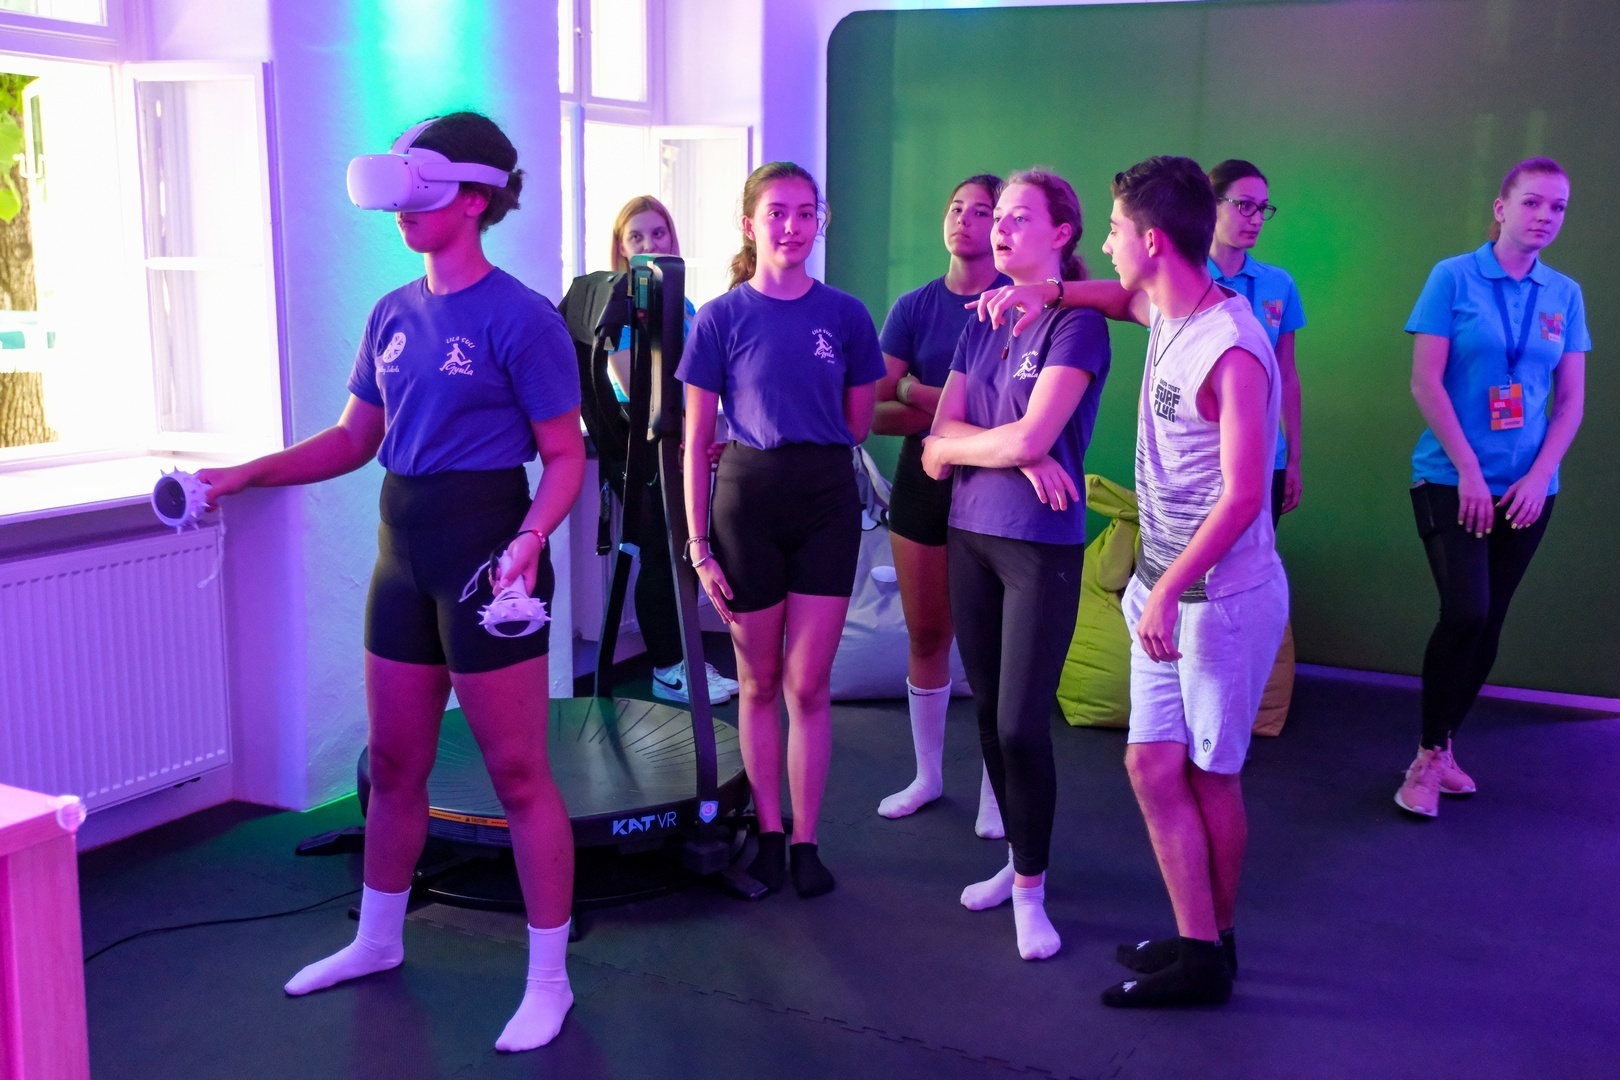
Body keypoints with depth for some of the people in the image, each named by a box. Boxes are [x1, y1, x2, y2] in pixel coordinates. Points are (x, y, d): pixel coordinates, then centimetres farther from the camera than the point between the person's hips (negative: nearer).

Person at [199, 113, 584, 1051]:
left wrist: (530, 540, -27)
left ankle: (550, 977, 12)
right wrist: (246, 474, 7)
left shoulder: (520, 317, -12)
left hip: (485, 552, -7)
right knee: (395, 762, 18)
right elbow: (355, 439, 16)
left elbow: (566, 457, -11)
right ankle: (378, 938, 37)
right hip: (404, 550, 7)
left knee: (517, 771, 0)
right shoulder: (394, 315, 9)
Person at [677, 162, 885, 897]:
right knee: (759, 681, 10)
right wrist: (698, 543, -5)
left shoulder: (844, 315, 2)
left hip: (826, 503, 1)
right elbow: (696, 442, -2)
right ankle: (768, 834, 23)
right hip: (746, 500, -1)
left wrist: (793, 434, 1)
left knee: (808, 684, 4)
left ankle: (805, 843, 16)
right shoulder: (722, 318, -3)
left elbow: (858, 424, 11)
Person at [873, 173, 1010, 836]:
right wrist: (949, 407, -17)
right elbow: (874, 413, -2)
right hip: (925, 484, 3)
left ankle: (994, 790, 16)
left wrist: (915, 393, -18)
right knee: (926, 634, 10)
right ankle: (927, 774, 27)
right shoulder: (915, 308, 5)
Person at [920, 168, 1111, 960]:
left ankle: (1031, 891, 10)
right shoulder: (980, 324, 11)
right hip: (970, 536, 6)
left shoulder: (1076, 326, -8)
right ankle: (1019, 859, 28)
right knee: (988, 714, 12)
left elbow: (1030, 438, -18)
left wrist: (954, 443, -3)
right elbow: (941, 435, 2)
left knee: (1022, 724, -5)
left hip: (1042, 546, -6)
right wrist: (1012, 452, -14)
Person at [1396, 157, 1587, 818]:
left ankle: (1443, 747, 21)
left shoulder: (1564, 295, 6)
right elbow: (1425, 382, -9)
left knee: (1489, 624, 6)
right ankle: (1429, 756, 1)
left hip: (1527, 488, 4)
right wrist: (1468, 470, -12)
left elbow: (1571, 399, 7)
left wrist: (1539, 477, -6)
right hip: (1450, 479, -4)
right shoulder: (1453, 277, -5)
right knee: (1465, 613, -15)